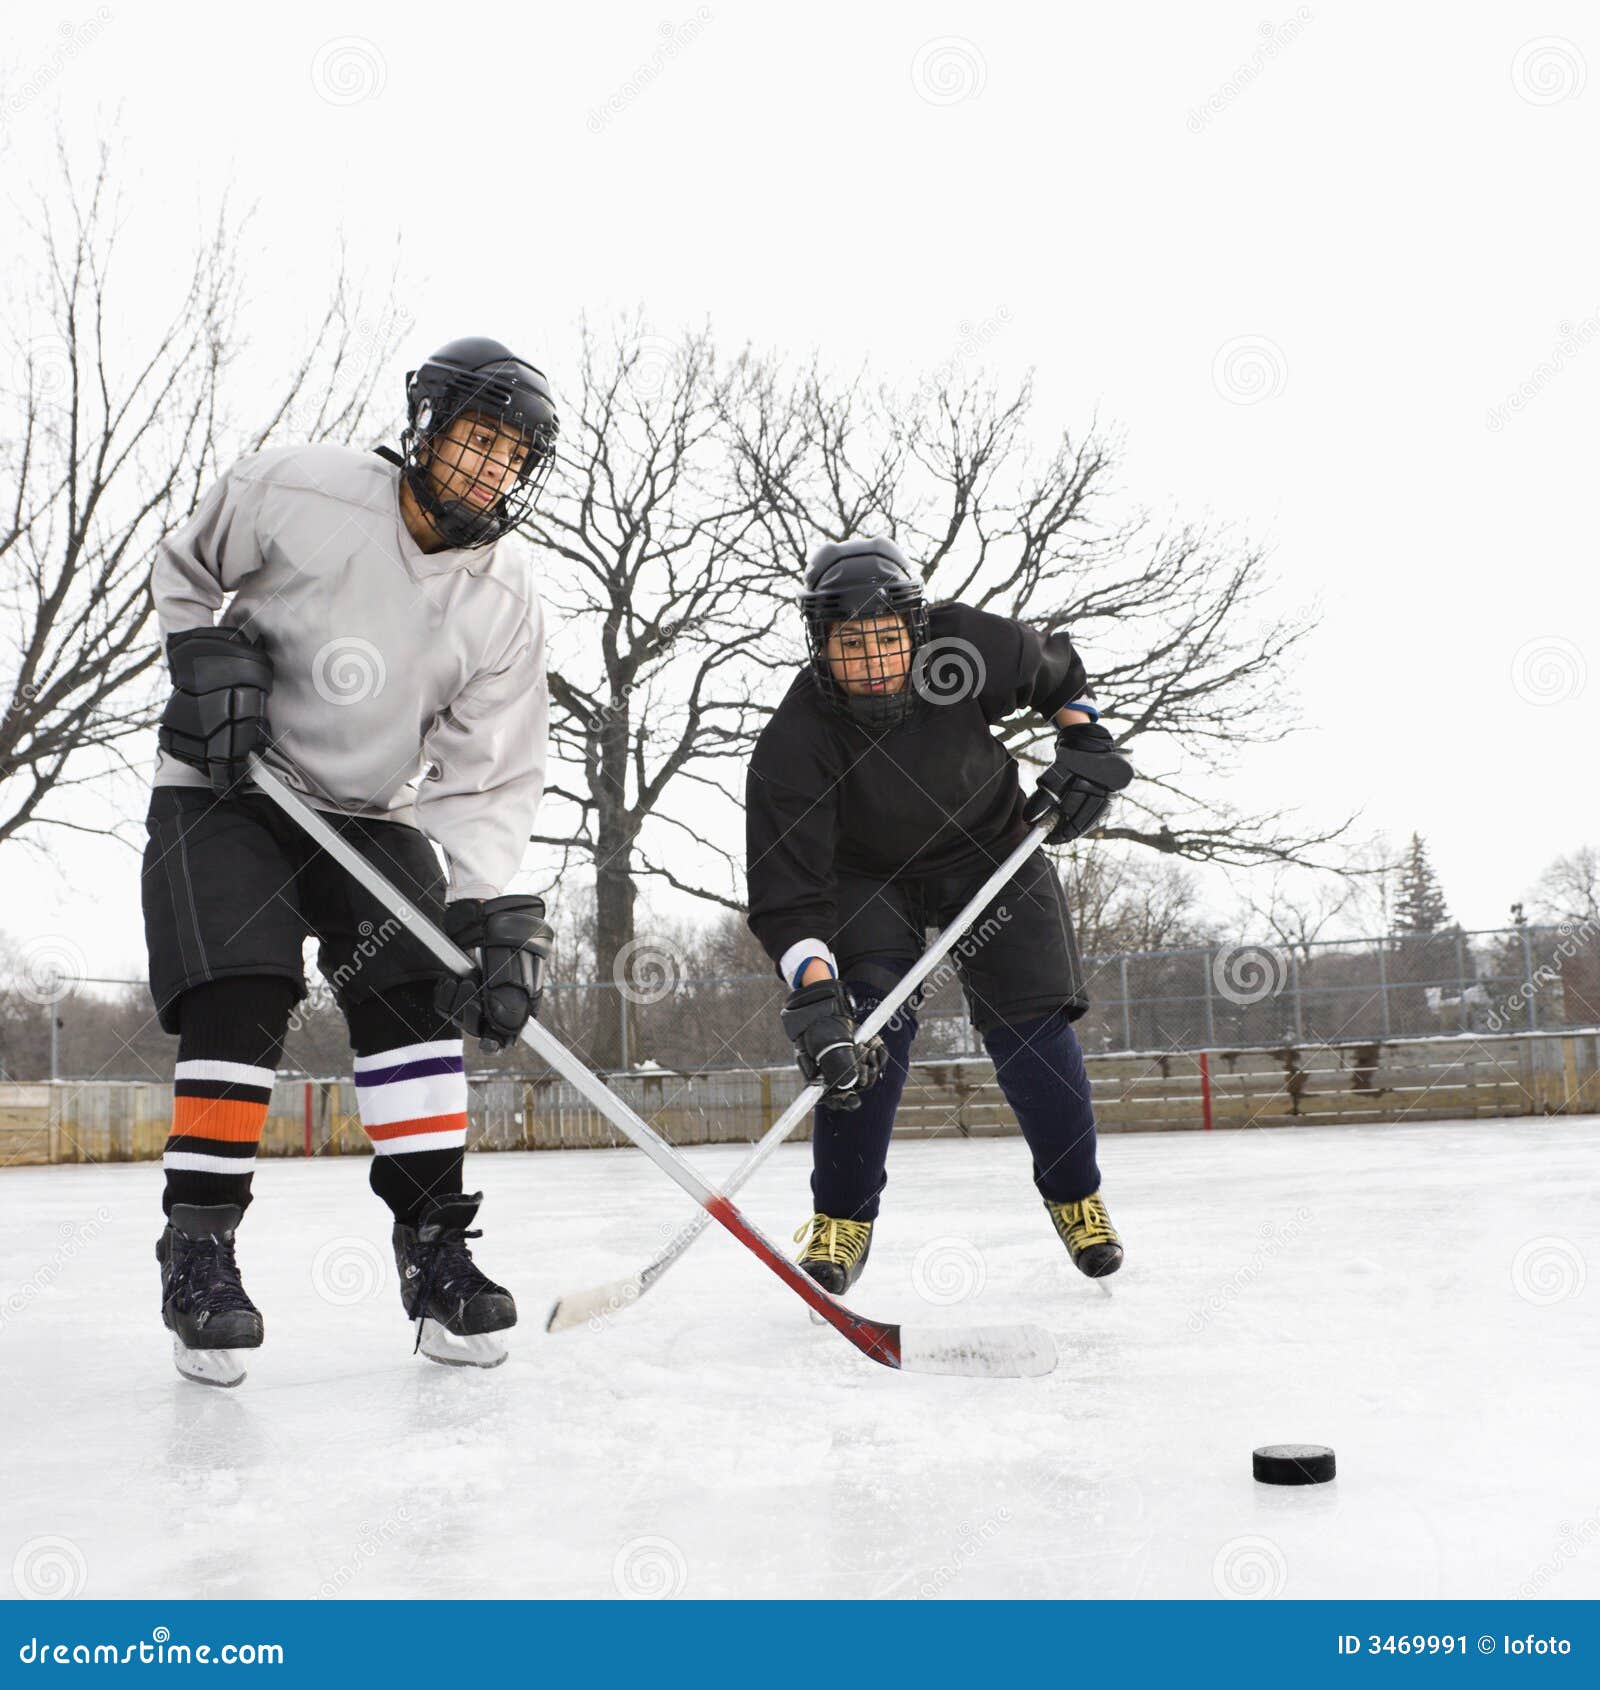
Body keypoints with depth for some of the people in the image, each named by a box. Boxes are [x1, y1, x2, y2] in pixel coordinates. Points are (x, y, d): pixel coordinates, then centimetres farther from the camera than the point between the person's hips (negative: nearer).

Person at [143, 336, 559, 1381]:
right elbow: (183, 572, 3)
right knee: (240, 999, -17)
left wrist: (494, 910, -24)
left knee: (413, 998, -10)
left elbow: (491, 777, -12)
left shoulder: (506, 606, -9)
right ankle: (199, 1244, -6)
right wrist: (208, 656, -15)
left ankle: (435, 1241, -1)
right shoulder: (294, 491, -16)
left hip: (374, 813, 3)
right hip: (222, 790, -3)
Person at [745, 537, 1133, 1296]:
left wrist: (1083, 743, -12)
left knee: (1029, 1025, -8)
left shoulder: (968, 646, -26)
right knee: (866, 1030, -18)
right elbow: (787, 891, -35)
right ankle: (842, 1218, 0)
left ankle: (1076, 1196, 14)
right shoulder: (794, 741, -31)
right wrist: (814, 993, -47)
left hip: (991, 849, 1)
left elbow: (1057, 668, -1)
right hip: (867, 875, -1)